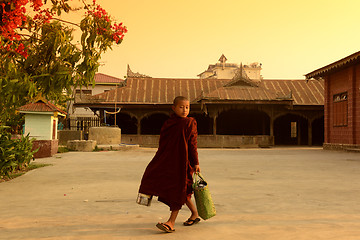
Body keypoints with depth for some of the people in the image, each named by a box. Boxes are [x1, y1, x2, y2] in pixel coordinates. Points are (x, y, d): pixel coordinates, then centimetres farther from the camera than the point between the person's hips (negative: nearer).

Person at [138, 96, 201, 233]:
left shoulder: (190, 123, -3)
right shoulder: (168, 124, 7)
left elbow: (193, 144, -4)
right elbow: (162, 144, 11)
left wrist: (196, 163, -4)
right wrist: (159, 162, 12)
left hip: (183, 161, -5)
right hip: (169, 161, 5)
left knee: (178, 189, -3)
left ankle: (171, 222, 0)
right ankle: (194, 214, 29)